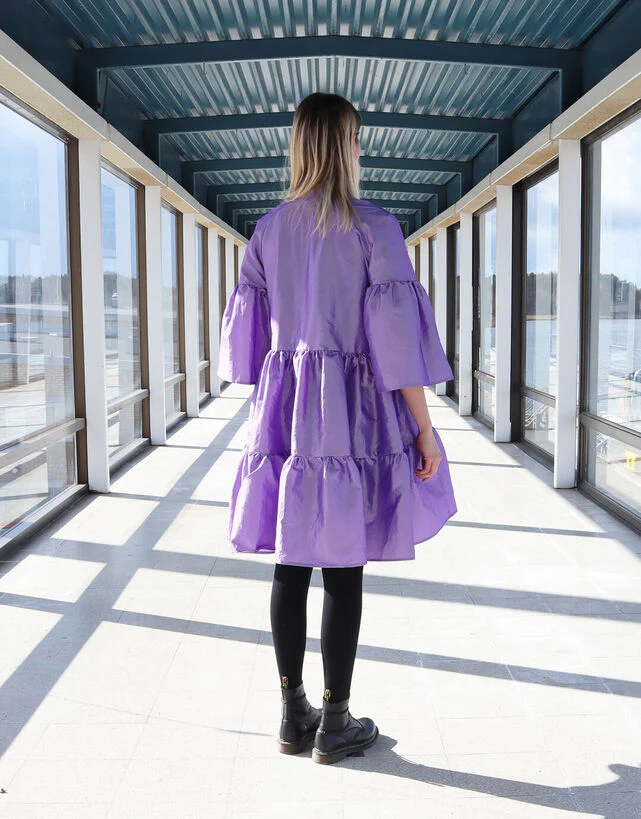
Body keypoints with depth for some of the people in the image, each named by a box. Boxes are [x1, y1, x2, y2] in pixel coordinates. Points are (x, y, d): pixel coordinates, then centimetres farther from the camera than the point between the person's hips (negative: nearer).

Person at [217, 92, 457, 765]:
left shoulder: (268, 230, 7)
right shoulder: (373, 227, -7)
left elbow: (249, 332, 9)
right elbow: (397, 336, -11)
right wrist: (424, 429, -5)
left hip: (283, 412, 5)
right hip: (352, 413, -4)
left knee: (291, 567, 10)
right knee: (343, 572, 3)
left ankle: (293, 714, 21)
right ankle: (335, 724, 14)